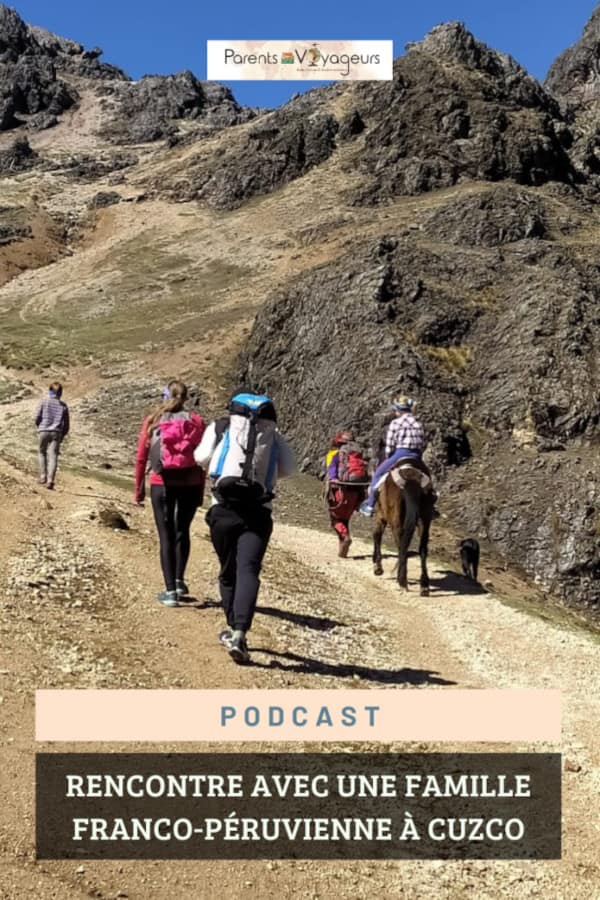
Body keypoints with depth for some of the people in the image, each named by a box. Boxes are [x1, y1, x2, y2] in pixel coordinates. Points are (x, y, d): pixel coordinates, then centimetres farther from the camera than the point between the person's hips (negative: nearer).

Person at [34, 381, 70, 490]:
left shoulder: (44, 401, 2)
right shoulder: (63, 405, 8)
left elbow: (36, 418, -4)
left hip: (43, 431, 0)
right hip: (56, 433, 0)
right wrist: (62, 437, 20)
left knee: (42, 453, 21)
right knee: (53, 456, -4)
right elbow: (67, 425, 8)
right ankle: (50, 480, -18)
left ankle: (43, 476, 16)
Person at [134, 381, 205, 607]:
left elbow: (141, 457, -1)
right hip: (190, 484, 1)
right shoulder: (196, 422, -1)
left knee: (166, 536, 6)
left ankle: (171, 591, 5)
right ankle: (179, 580, 20)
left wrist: (139, 488, 8)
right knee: (182, 532, 20)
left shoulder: (152, 421, 0)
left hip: (162, 484, -1)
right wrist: (201, 491, 6)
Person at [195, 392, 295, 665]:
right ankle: (239, 633, -26)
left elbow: (202, 457, -1)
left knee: (228, 572, 16)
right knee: (248, 571, -8)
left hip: (224, 509, 1)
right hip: (259, 512, -1)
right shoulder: (273, 433, 12)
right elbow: (288, 468, 5)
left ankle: (234, 630, 28)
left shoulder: (221, 427, 10)